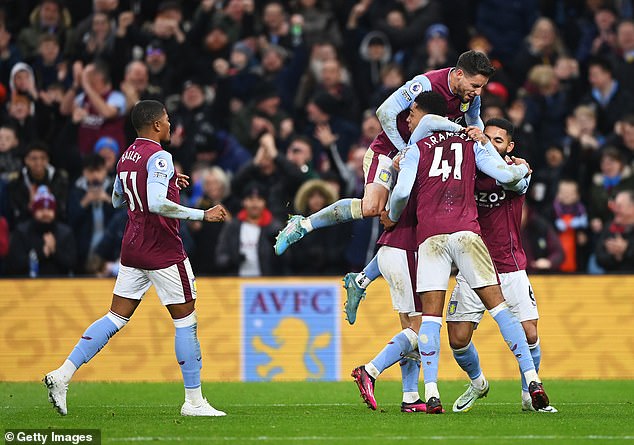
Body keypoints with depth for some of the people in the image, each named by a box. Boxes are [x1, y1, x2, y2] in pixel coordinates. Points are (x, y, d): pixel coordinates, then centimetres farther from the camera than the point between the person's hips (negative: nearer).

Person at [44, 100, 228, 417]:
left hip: (132, 248, 8)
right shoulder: (159, 157, -16)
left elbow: (117, 200, 26)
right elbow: (157, 204, -28)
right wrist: (202, 215, -25)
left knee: (116, 317, 9)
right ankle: (194, 401, 5)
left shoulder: (126, 156, 11)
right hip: (163, 251, -8)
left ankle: (63, 374, -1)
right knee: (186, 321, 1)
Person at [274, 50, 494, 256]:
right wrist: (405, 151, -23)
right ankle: (303, 225, -14)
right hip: (388, 152, -8)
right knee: (371, 208, -28)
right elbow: (385, 112, -25)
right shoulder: (427, 84, -25)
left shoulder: (471, 95, -3)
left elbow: (475, 121, 20)